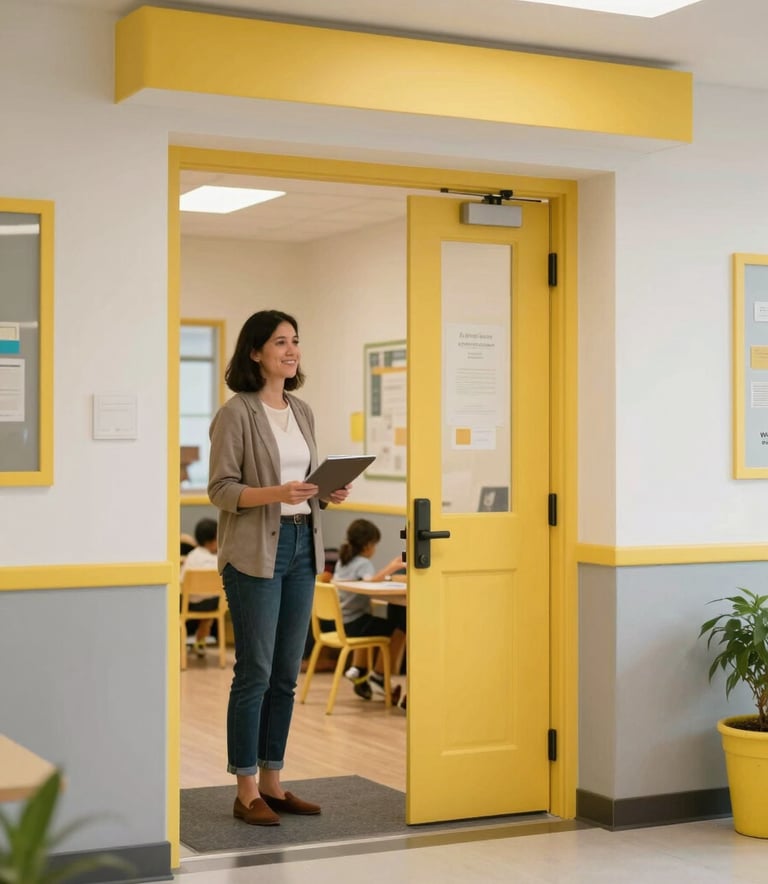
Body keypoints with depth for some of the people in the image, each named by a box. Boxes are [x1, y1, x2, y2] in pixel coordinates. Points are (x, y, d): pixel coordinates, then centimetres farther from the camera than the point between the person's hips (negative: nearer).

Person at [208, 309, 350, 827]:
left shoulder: (303, 412, 12)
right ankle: (246, 792, 6)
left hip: (302, 547, 7)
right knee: (255, 672, -3)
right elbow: (221, 489, -12)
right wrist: (275, 493, -25)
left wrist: (330, 492, -2)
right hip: (255, 553, -7)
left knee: (286, 674, 10)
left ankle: (272, 784, 19)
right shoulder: (236, 413, -8)